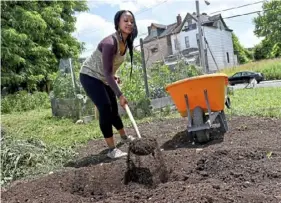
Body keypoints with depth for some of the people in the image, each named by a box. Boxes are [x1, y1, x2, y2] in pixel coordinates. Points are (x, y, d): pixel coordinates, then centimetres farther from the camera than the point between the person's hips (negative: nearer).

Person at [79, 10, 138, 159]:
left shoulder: (126, 42, -1)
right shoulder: (110, 42, -29)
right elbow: (107, 72, -31)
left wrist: (114, 76, -1)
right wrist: (120, 95, -32)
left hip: (104, 79, 8)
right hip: (90, 76, -8)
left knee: (113, 109, 14)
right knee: (105, 108, -18)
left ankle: (124, 137, 34)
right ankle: (112, 149, -12)